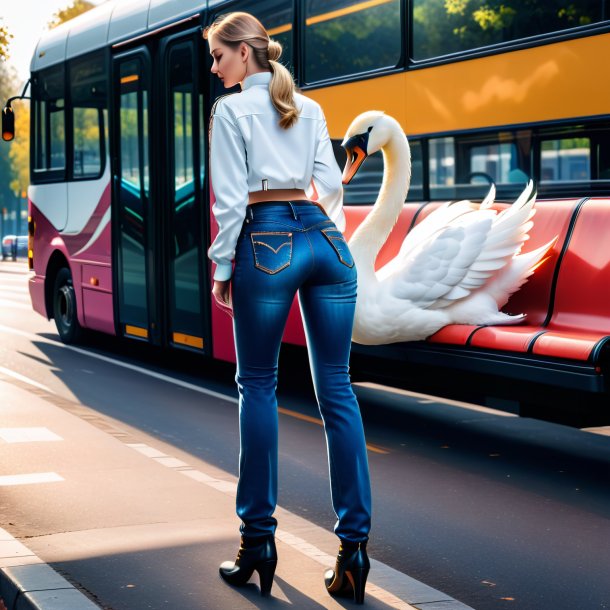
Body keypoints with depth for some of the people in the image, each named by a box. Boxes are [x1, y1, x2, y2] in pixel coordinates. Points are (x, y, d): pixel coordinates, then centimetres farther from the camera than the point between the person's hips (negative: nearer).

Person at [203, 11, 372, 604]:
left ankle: (259, 540, 7)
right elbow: (330, 183, 14)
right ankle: (354, 545, -1)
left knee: (258, 386, 6)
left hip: (267, 244, -4)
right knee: (336, 389, 2)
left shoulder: (232, 110, 3)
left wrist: (222, 268, 3)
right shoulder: (310, 109, 18)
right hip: (325, 240, 5)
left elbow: (231, 198, -3)